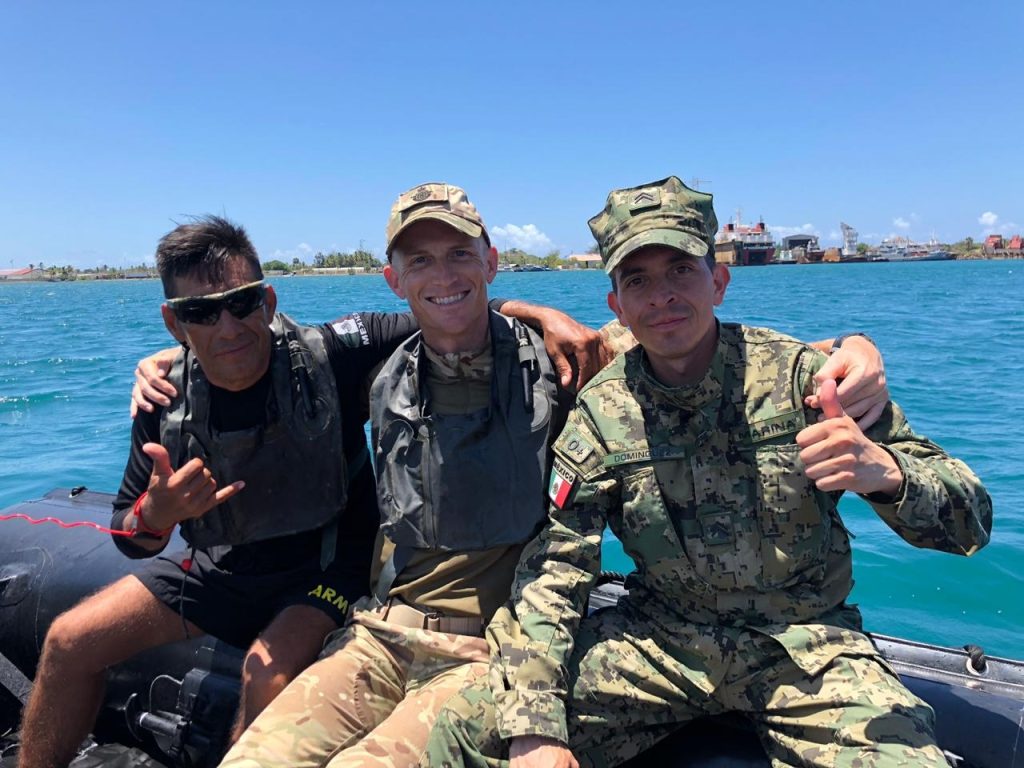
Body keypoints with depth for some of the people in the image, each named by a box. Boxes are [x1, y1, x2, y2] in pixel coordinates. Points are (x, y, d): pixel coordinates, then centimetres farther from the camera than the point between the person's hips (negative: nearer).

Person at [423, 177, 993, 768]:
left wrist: (885, 472, -33)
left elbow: (971, 522, -10)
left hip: (805, 643, 0)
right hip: (659, 639, 1)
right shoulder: (601, 410, -6)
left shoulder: (804, 375, -11)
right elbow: (553, 569, -6)